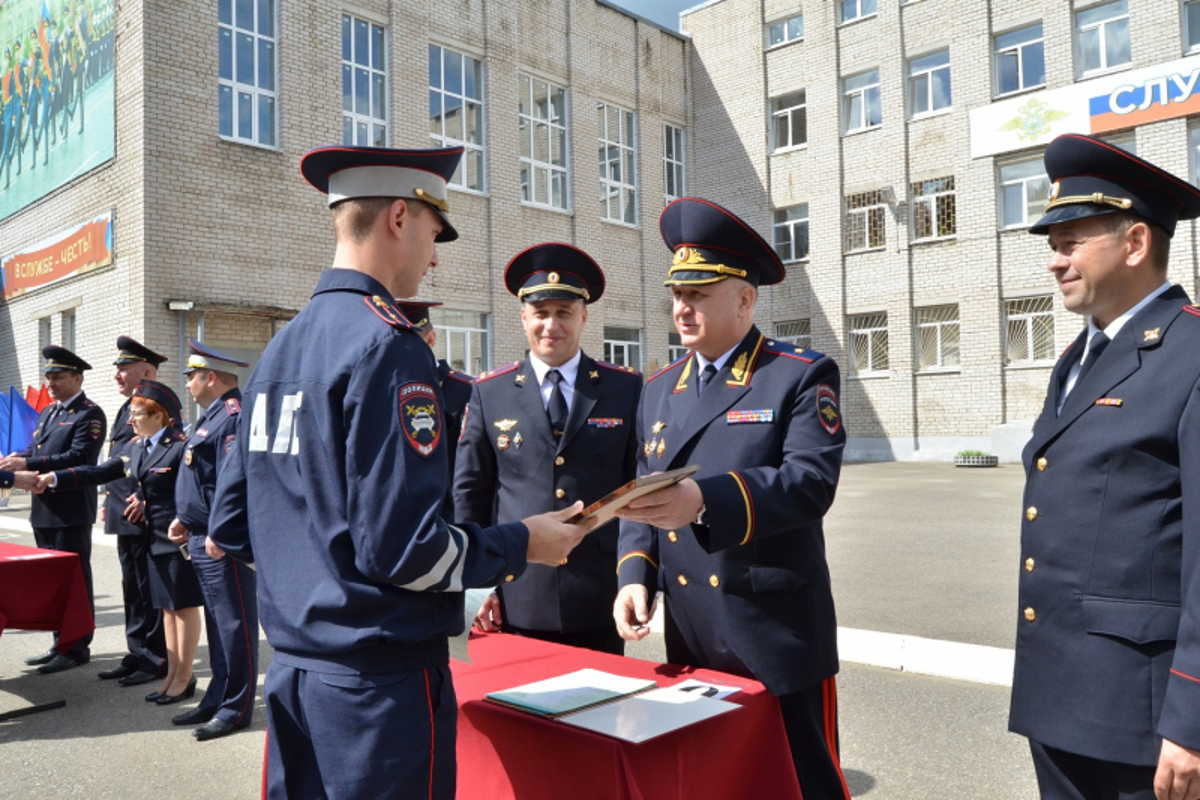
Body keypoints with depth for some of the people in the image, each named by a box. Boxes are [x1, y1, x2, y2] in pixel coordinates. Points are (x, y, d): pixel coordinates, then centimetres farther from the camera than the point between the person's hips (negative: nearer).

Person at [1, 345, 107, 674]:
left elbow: (79, 457, -21)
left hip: (71, 512, -9)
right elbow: (35, 450, 17)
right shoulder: (47, 412, 17)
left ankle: (77, 648, 8)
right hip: (44, 510, 9)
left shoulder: (89, 414, -10)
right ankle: (60, 643, 25)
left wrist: (28, 464, -24)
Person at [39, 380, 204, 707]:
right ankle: (172, 673, 24)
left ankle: (185, 677, 13)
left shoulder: (181, 447, -16)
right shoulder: (136, 447, 9)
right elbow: (100, 473, 7)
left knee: (184, 606, 2)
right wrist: (51, 479, -1)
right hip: (156, 539, 8)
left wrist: (146, 505, -14)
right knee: (168, 607, 14)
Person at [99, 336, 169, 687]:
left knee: (150, 591, -1)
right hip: (125, 517, 10)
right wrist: (109, 500, 18)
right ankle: (138, 654, 26)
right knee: (133, 589, 16)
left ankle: (157, 660, 9)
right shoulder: (126, 410, 18)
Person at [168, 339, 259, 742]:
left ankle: (235, 709, 10)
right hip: (202, 538, 10)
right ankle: (218, 699, 28)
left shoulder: (232, 415, -17)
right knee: (217, 622, 17)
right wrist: (185, 519, 19)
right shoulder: (211, 416, 17)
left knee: (234, 625, 0)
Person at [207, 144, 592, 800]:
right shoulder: (387, 345, -18)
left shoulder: (279, 349, 9)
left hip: (294, 669, 9)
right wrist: (523, 544, -9)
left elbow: (228, 526, 12)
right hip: (380, 682, -8)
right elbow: (401, 547, -23)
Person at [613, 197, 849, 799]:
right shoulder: (659, 389, 11)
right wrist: (634, 574, -6)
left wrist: (705, 500, -34)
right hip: (690, 638, 5)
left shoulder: (804, 376, -6)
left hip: (777, 636, -5)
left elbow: (811, 481, -20)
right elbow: (642, 498, 11)